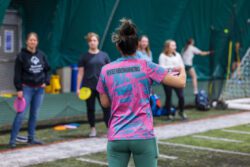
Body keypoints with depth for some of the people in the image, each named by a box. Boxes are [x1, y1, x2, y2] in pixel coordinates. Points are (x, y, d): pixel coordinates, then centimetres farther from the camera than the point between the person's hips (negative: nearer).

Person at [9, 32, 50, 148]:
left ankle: (31, 138, 18)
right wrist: (19, 89, -13)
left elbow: (47, 69, 17)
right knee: (21, 114, -9)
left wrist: (46, 82, 3)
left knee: (34, 114, 9)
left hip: (39, 89, 5)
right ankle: (12, 140, -6)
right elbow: (17, 74, -8)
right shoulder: (21, 55, -5)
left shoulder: (41, 55, 7)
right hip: (27, 88, -5)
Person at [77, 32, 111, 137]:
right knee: (90, 109, 8)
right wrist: (78, 88, 0)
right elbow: (80, 73, 4)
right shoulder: (84, 57, 4)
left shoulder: (104, 55, 7)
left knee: (106, 108, -5)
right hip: (88, 87, 0)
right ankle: (92, 129, 21)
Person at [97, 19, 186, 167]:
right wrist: (182, 71, 21)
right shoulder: (146, 66, -4)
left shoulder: (106, 70, 3)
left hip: (116, 137, 2)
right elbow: (181, 83, 0)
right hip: (143, 137, -2)